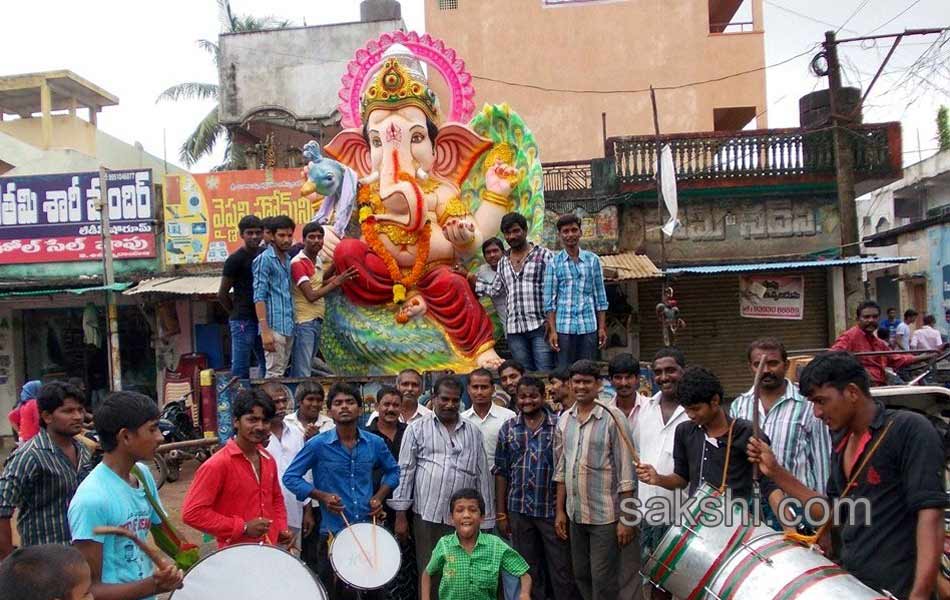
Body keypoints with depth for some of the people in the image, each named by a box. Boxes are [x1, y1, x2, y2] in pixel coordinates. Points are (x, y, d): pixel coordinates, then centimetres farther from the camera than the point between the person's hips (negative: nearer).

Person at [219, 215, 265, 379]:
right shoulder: (235, 259, -8)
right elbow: (222, 294, -4)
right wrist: (237, 313, 3)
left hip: (261, 320, 7)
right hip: (243, 322, -7)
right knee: (240, 371, -5)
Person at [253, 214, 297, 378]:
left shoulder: (288, 260, 16)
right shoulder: (264, 259, -7)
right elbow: (259, 297, -12)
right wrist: (265, 331, -19)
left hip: (288, 327, 8)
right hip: (274, 326, -8)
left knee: (282, 372, 11)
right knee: (274, 374, -7)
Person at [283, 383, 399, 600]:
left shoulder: (375, 443, 0)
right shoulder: (318, 445, -9)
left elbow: (393, 471, 16)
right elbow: (291, 477, -4)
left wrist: (379, 496, 1)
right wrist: (322, 496, -14)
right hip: (333, 532, -3)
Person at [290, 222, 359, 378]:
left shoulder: (318, 260, 12)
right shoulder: (298, 263, -13)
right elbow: (311, 295, -18)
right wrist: (337, 282, -17)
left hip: (317, 321, 8)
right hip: (304, 323, -8)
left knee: (303, 368, 14)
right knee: (302, 372, -8)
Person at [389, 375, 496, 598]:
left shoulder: (473, 433, 9)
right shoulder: (417, 428, 2)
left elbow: (483, 476, 10)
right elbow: (405, 470, 1)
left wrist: (485, 521, 8)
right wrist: (400, 514, -3)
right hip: (427, 515, -2)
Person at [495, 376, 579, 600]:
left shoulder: (559, 426, -3)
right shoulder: (508, 429, 4)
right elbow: (501, 471, 5)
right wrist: (500, 513, 3)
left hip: (553, 509, -2)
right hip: (519, 510, 2)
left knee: (562, 570, 5)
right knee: (528, 571, 13)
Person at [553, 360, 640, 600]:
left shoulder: (613, 418, -11)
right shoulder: (564, 420, 6)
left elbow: (626, 473, -11)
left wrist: (626, 518, -13)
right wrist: (560, 511, 9)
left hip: (605, 516, -5)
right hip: (575, 515, 5)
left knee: (603, 581, 2)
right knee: (581, 576, 15)